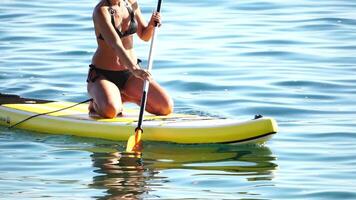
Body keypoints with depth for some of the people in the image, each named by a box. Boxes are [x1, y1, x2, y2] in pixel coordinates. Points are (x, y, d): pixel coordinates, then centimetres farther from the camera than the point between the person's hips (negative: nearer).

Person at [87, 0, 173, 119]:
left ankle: (125, 97, 11)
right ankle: (97, 104, 0)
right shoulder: (101, 10, -18)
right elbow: (115, 44, -32)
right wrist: (134, 69, -46)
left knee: (166, 107, -11)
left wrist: (151, 24, -10)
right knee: (110, 111, -36)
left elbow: (145, 36, 13)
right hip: (103, 74, -6)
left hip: (129, 73, 6)